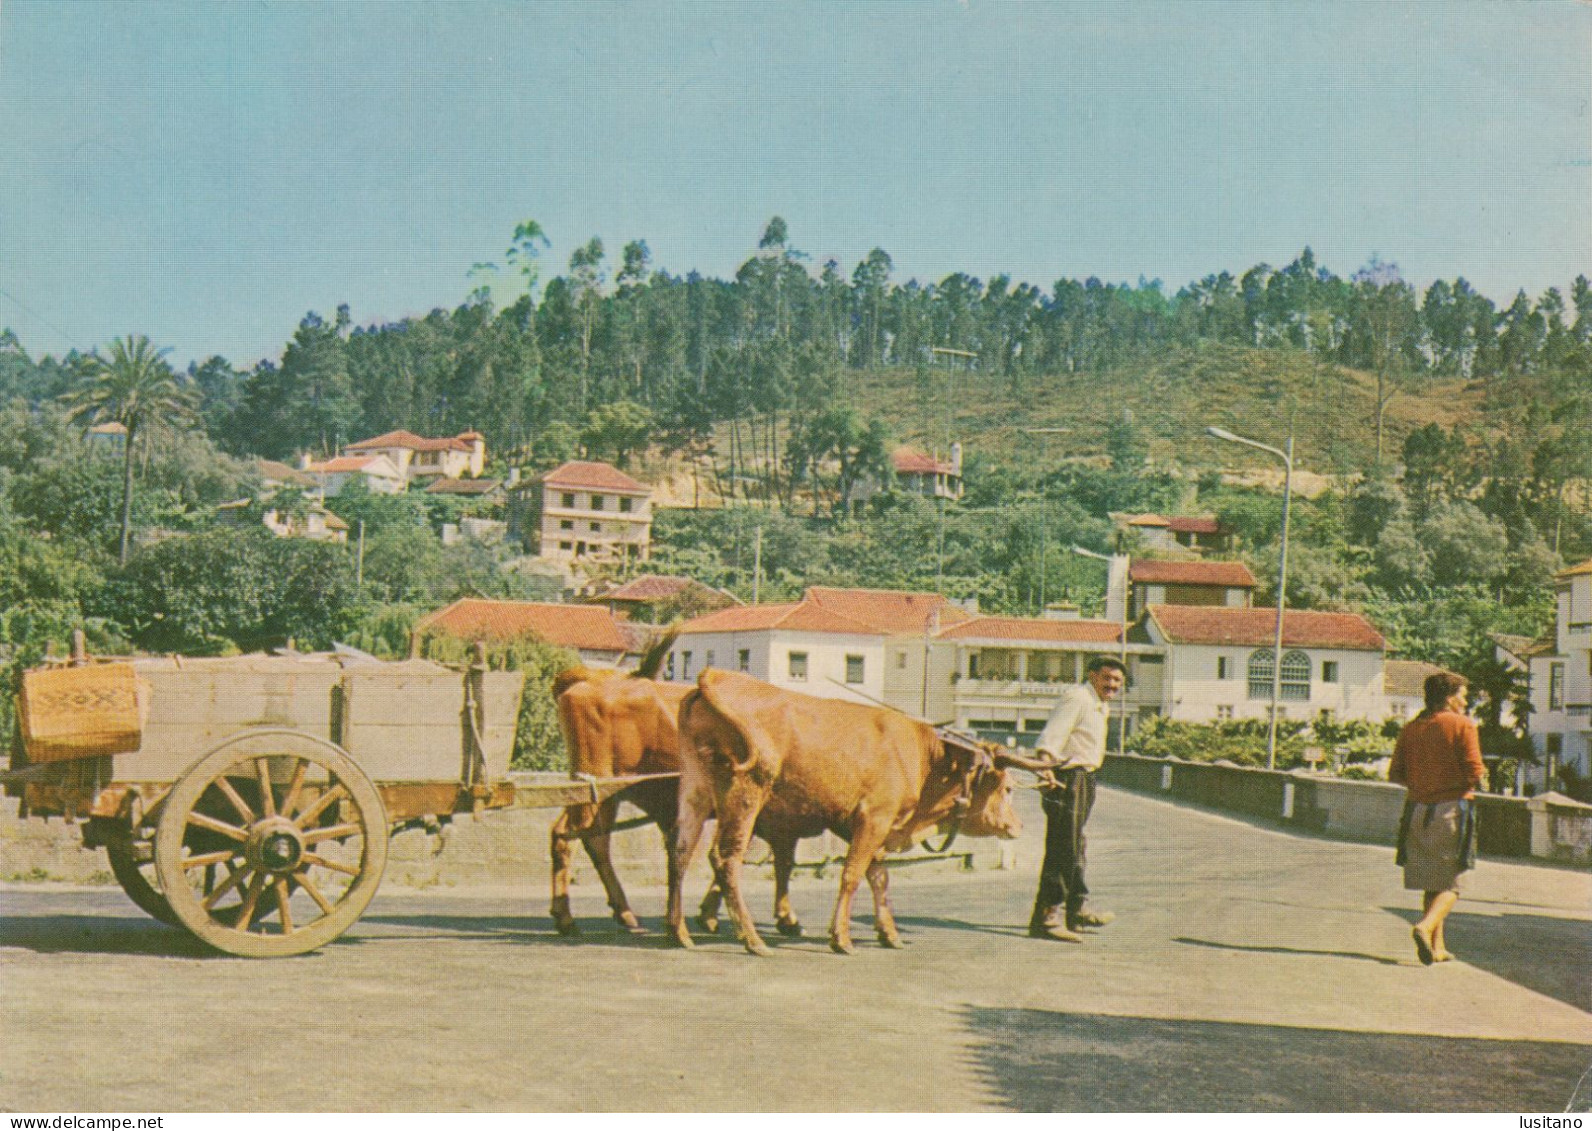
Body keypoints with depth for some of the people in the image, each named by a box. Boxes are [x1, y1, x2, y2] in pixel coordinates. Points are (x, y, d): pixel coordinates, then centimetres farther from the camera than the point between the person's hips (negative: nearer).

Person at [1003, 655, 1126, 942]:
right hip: (1067, 778, -11)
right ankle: (1046, 916, -14)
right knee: (1063, 849, -13)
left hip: (1084, 778, 11)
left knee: (1074, 847, 21)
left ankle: (1075, 911, 34)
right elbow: (1053, 734, -27)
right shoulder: (1077, 697, -15)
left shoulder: (1099, 705, 19)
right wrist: (1046, 763, -41)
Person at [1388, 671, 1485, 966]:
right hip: (1451, 809, -5)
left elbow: (1395, 774, 5)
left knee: (1431, 883, 15)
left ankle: (1437, 945, 15)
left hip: (1417, 809, 5)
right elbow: (1475, 775, -13)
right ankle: (1425, 927, -22)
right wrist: (1480, 777, 9)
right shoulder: (1462, 726, -7)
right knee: (1449, 885, 1)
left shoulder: (1411, 728, 8)